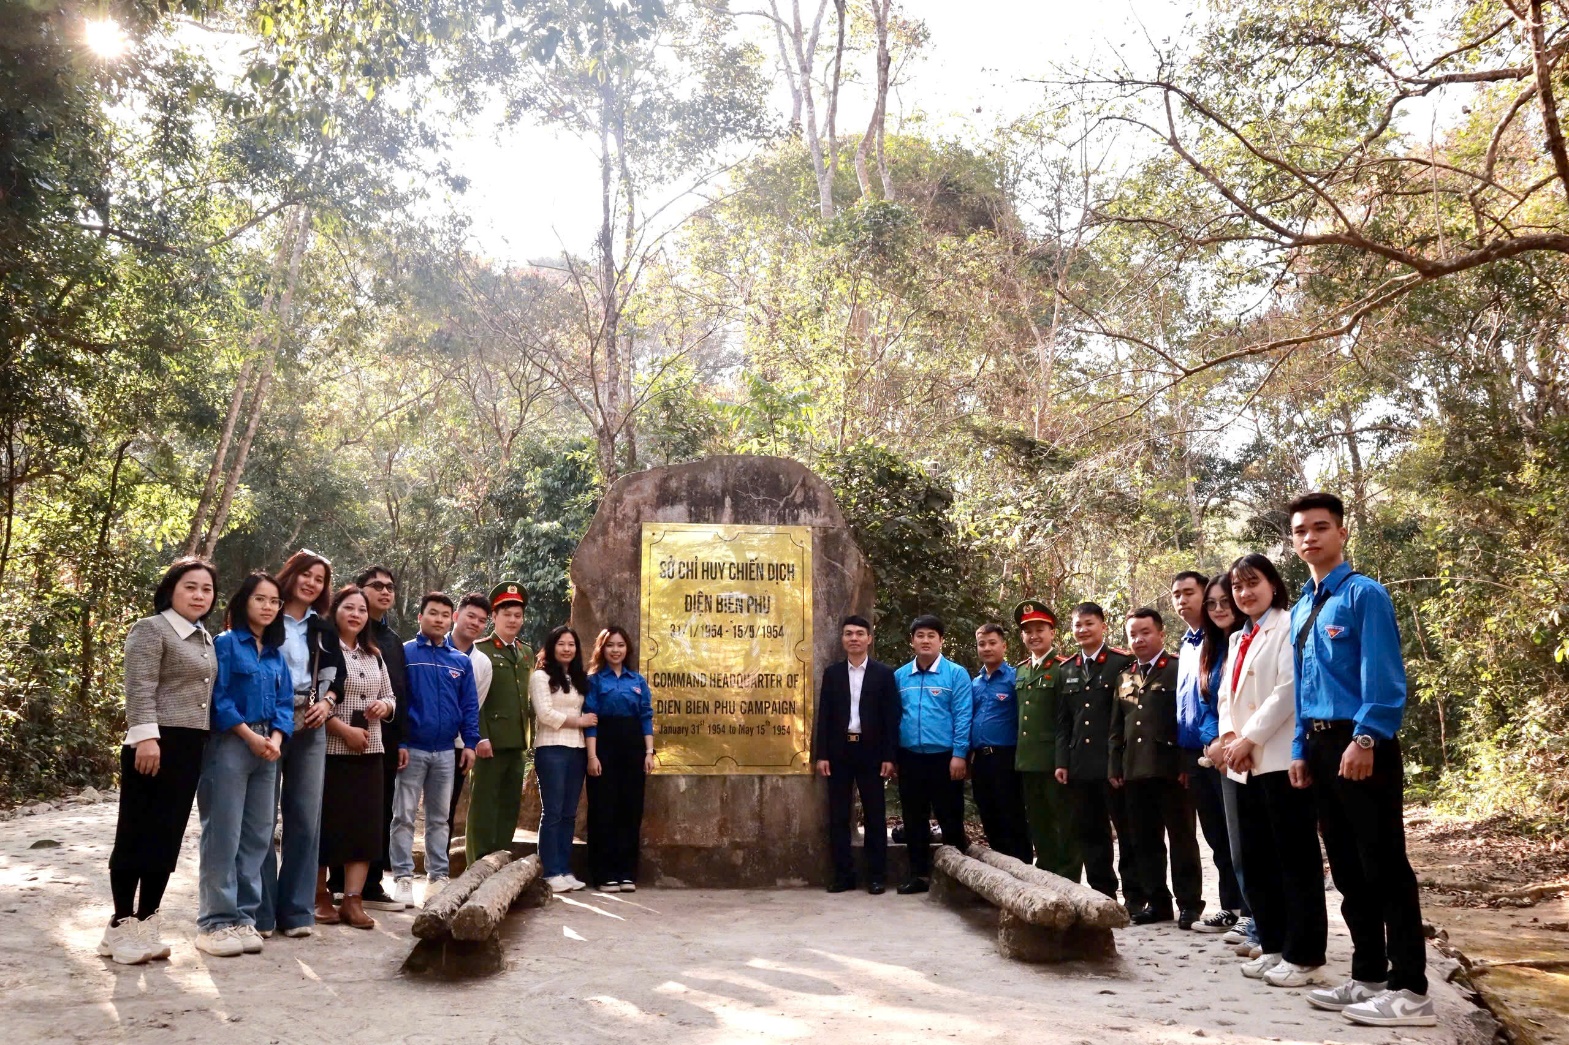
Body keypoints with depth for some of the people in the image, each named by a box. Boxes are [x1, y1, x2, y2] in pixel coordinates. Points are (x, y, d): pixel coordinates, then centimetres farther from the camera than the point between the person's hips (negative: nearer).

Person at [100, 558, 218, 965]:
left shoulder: (206, 640, 18)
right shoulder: (150, 629, -5)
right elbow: (139, 689, -15)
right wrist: (146, 738, -23)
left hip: (191, 749, 8)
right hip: (157, 746, -8)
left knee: (168, 838, 9)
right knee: (136, 835, -2)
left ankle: (145, 924, 16)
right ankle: (121, 926, 5)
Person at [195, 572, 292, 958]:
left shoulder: (277, 653, 15)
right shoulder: (225, 643, -2)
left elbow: (285, 702, 11)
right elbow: (218, 698, -10)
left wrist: (276, 739, -6)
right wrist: (250, 736, -14)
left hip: (268, 749, 6)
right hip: (230, 745, -6)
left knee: (257, 837, 7)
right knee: (223, 836, -4)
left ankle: (243, 917, 15)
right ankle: (214, 922, 2)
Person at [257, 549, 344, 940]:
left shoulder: (323, 629, 13)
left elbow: (337, 674, 19)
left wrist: (327, 703, 1)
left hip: (310, 727, 4)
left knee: (305, 816, 3)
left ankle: (296, 908, 11)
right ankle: (259, 910, 6)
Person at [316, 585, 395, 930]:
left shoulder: (374, 655, 15)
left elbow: (391, 697, 21)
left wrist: (384, 705, -3)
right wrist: (345, 730, -18)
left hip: (369, 751, 6)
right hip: (330, 749, -6)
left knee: (364, 825, 3)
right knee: (326, 823, 1)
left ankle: (353, 899, 7)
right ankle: (320, 897, 14)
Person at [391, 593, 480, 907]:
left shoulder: (461, 661, 8)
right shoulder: (404, 653, -3)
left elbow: (469, 705, 8)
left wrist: (470, 742, -1)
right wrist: (398, 743, -13)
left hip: (445, 751, 4)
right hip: (411, 749, -4)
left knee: (439, 817, 11)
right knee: (404, 816, 1)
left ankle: (437, 876, 19)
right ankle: (403, 878, 7)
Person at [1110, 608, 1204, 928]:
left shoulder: (1179, 670, -2)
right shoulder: (1125, 678, 18)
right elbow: (1116, 727, 18)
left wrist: (1187, 764, -14)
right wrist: (1114, 767, 12)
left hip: (1171, 769, -6)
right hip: (1134, 771, 6)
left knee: (1181, 838, 2)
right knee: (1144, 840, 9)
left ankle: (1189, 902, 11)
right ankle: (1155, 901, 19)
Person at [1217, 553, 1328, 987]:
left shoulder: (1289, 627, -4)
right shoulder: (1238, 640, 21)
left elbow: (1288, 688, -14)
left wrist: (1250, 738, -14)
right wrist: (1229, 736, -1)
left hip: (1282, 759, -8)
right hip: (1246, 765, 8)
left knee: (1295, 858, -2)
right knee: (1257, 860, 11)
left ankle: (1303, 955, 4)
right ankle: (1273, 946, 20)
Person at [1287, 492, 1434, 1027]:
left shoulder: (1364, 594, -7)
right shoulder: (1300, 610, 16)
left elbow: (1383, 676, -15)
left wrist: (1365, 739, -22)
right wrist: (1300, 749, 13)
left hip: (1363, 745, -8)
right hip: (1322, 746, 8)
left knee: (1385, 866, -3)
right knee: (1348, 869, 13)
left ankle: (1408, 990, 4)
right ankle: (1368, 977, 22)